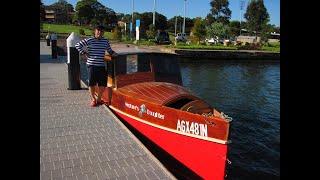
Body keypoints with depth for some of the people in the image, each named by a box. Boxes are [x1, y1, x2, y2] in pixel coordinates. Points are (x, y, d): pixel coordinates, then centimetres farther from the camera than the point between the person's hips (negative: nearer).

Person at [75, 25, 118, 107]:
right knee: (92, 83, 1)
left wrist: (114, 54, 0)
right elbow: (78, 45, 4)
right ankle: (93, 99, 19)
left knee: (103, 84, 2)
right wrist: (83, 53, -3)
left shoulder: (105, 41, 9)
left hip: (101, 65, 3)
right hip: (91, 65, -3)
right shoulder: (89, 40, -1)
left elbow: (110, 51, 20)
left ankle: (99, 99, 22)